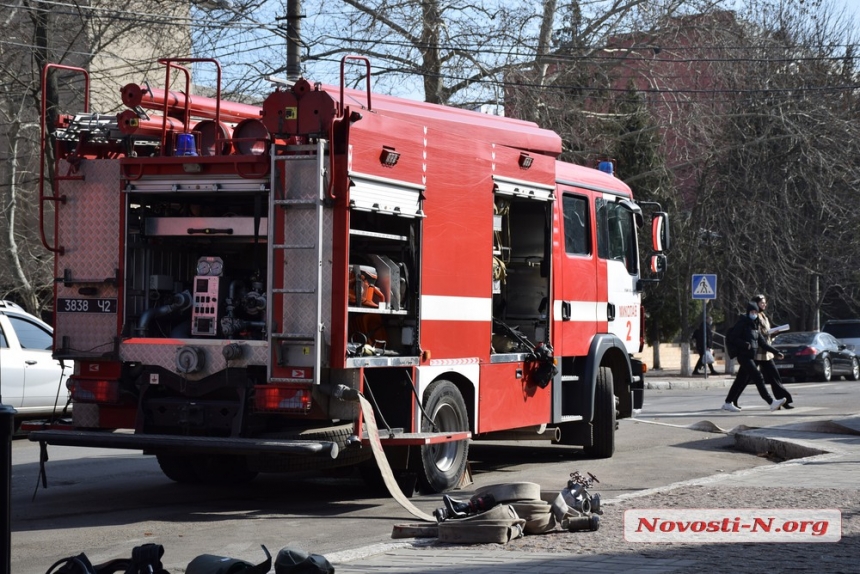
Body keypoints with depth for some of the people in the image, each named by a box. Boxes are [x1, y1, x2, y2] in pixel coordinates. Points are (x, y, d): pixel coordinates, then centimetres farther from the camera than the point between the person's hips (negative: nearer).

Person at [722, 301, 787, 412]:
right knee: (758, 377, -15)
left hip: (751, 357, 9)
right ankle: (771, 402, -20)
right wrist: (745, 344, -26)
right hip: (744, 356, -9)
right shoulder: (742, 323, -7)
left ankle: (728, 403, 18)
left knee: (741, 381, 11)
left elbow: (762, 342, 18)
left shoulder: (755, 326, 17)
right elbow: (732, 338, -12)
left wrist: (776, 352, 13)